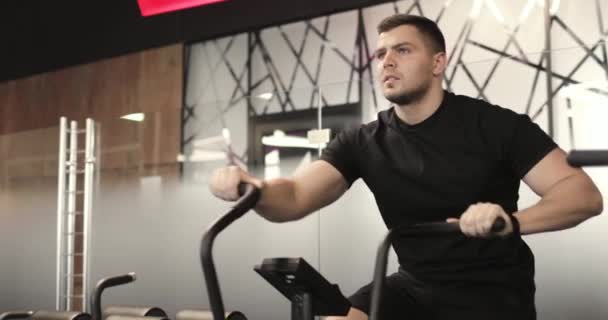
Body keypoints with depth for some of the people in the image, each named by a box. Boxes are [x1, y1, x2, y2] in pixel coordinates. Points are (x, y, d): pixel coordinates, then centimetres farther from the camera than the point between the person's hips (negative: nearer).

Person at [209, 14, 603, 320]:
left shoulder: (493, 124, -10)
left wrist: (511, 221, -36)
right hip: (417, 287, 3)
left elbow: (585, 195, -15)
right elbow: (295, 198, -11)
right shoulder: (363, 143, 0)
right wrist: (253, 189, -36)